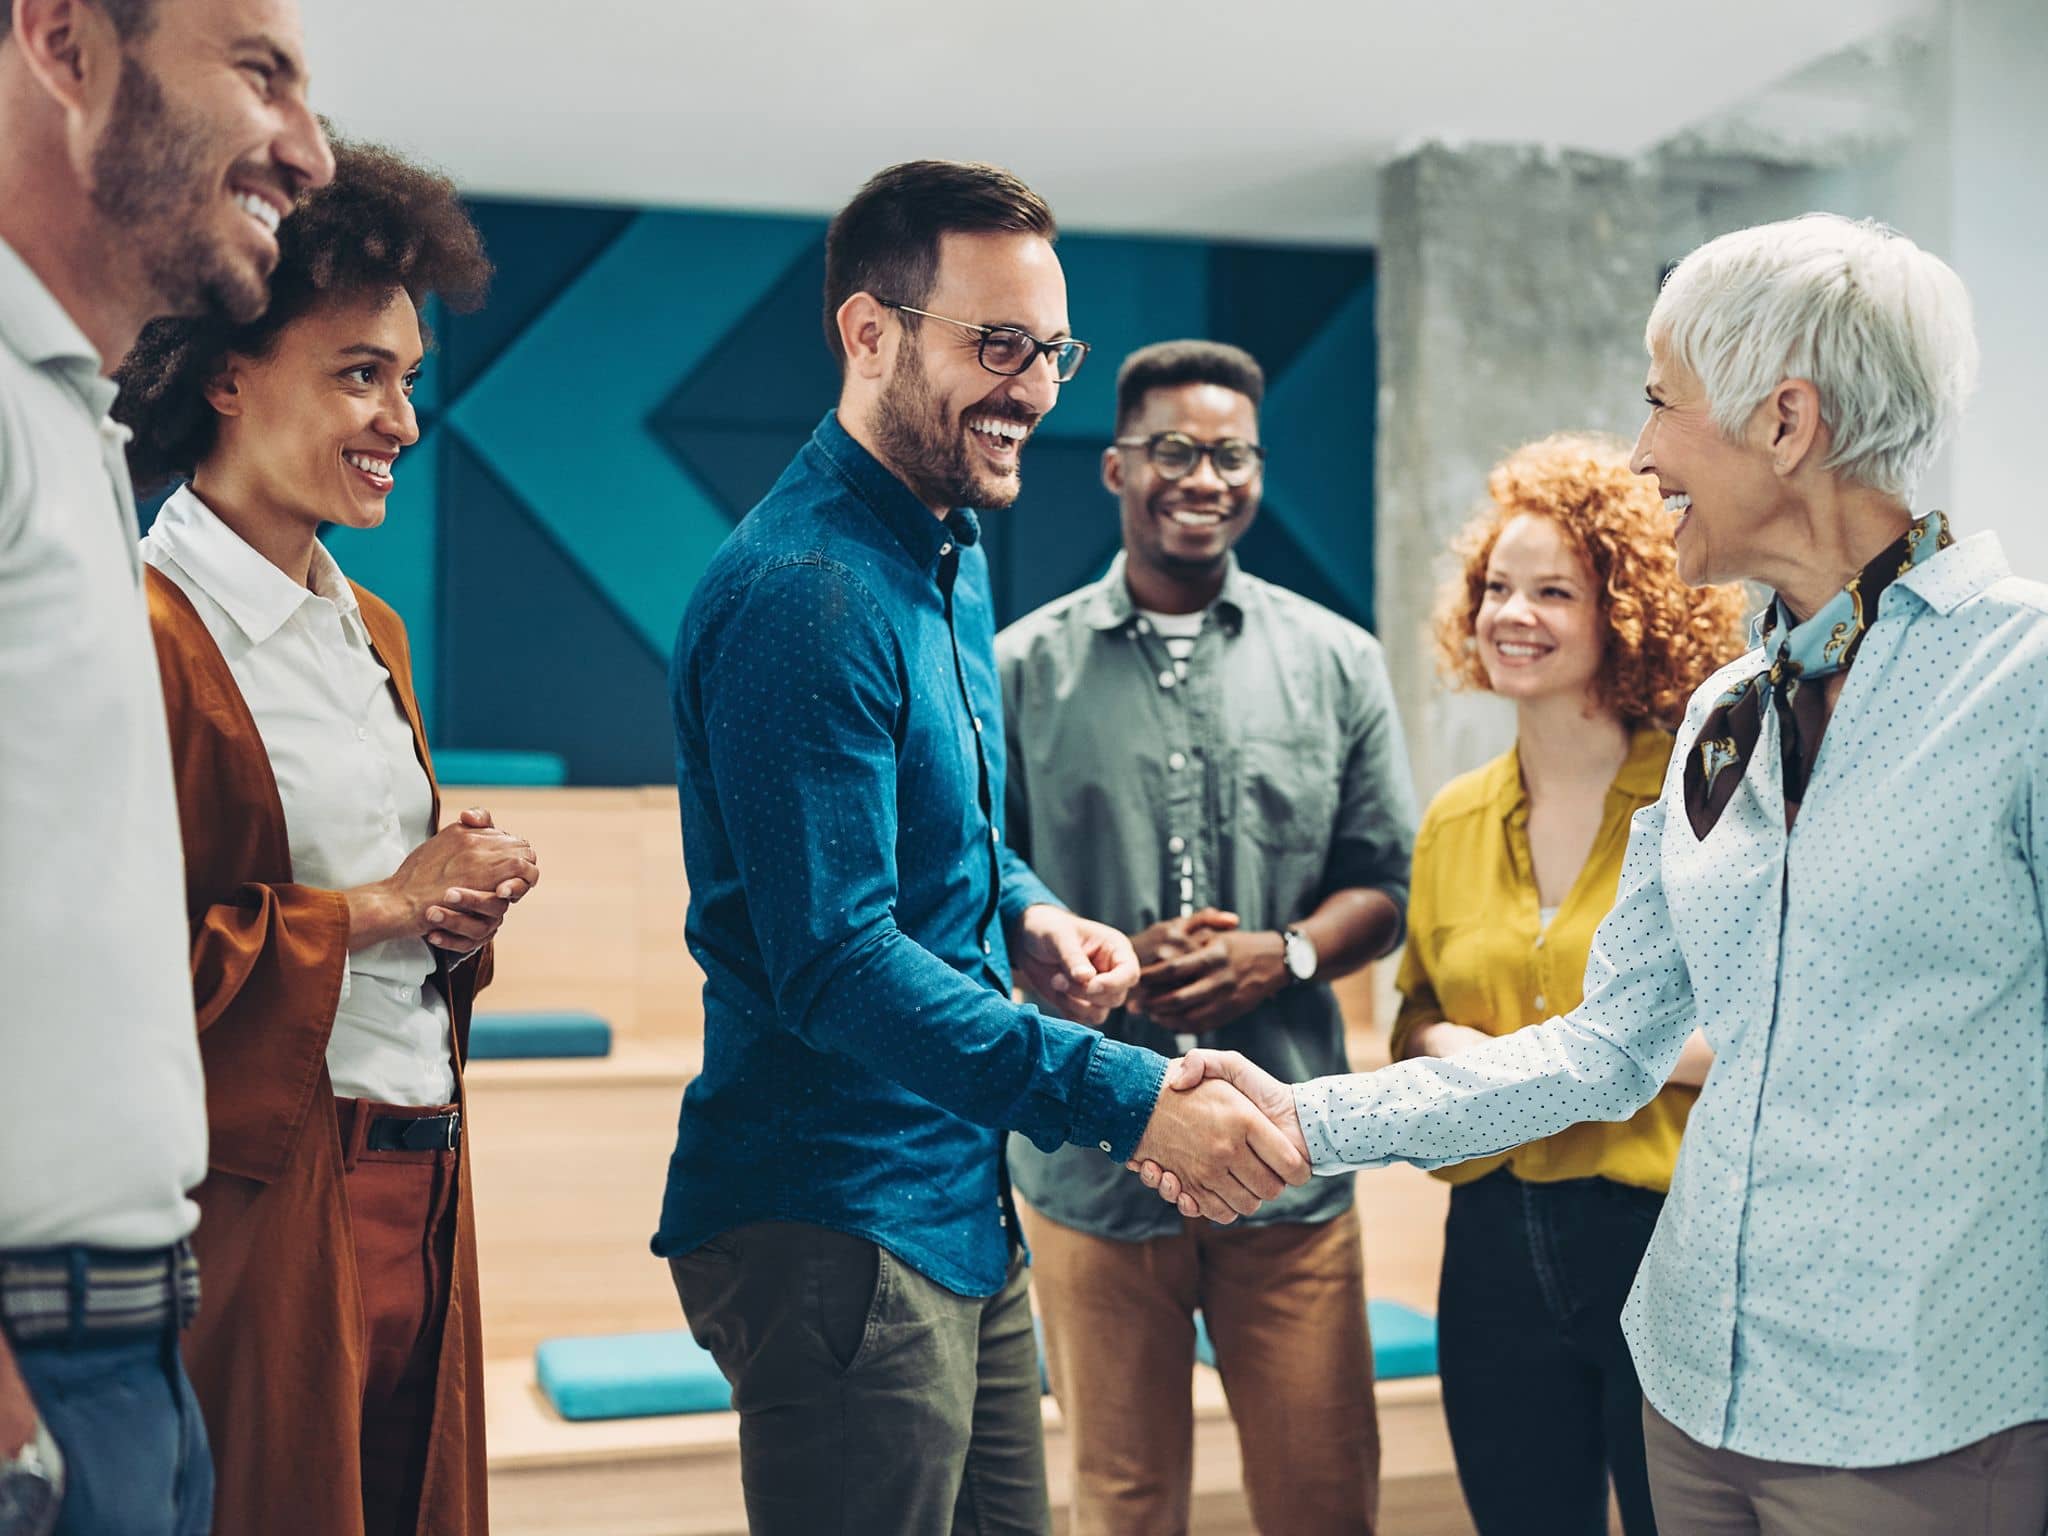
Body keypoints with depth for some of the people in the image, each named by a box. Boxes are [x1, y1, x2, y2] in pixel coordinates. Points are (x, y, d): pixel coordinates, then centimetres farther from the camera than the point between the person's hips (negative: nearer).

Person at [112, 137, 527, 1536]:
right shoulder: (143, 634, -14)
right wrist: (384, 907, -13)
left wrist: (463, 902, 4)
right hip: (258, 1206, -8)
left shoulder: (372, 632, 16)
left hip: (418, 1196, 8)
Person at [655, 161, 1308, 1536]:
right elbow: (837, 965, -26)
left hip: (962, 1206, 10)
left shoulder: (955, 551, 11)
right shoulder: (805, 595, -21)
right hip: (836, 1227, -9)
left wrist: (1029, 914, 2)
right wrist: (1127, 1097, -29)